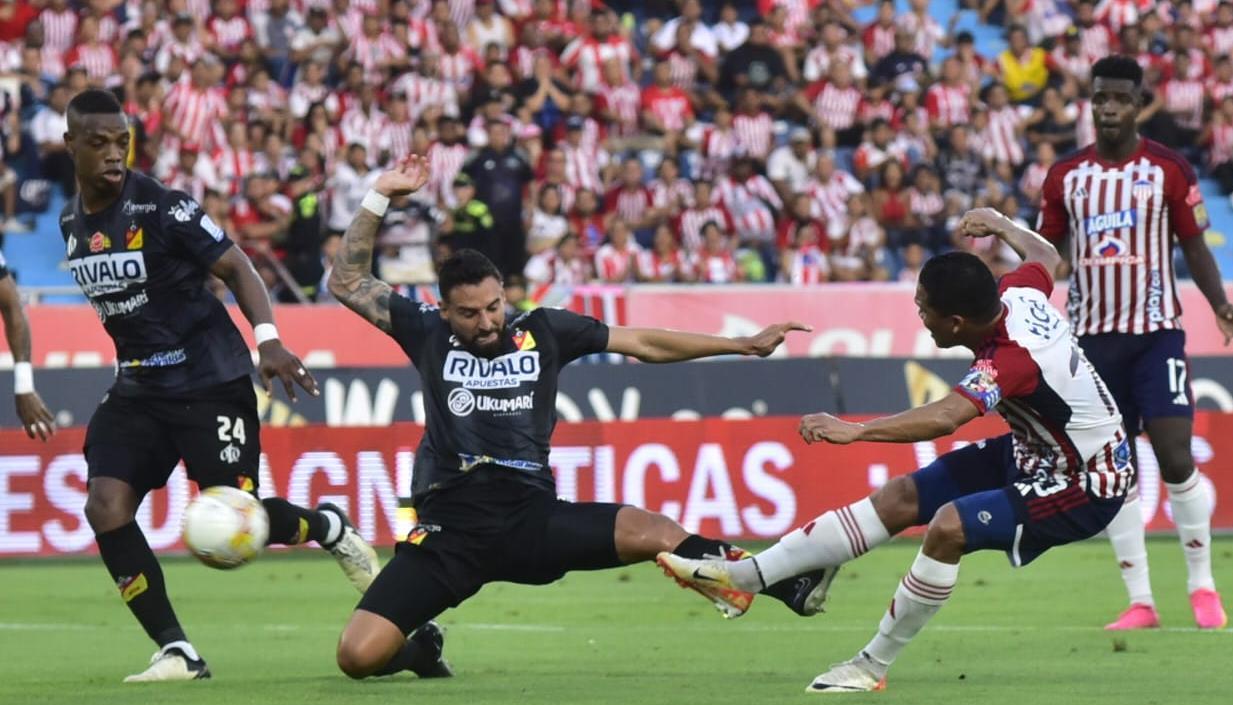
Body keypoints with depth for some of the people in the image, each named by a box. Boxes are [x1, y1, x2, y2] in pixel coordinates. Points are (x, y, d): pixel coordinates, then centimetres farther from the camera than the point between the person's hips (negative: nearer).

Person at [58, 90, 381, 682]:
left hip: (209, 381, -6)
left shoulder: (161, 206, -15)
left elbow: (234, 267, -13)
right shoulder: (71, 222, 6)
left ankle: (328, 528, 25)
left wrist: (267, 340, -27)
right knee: (105, 508, -12)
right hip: (137, 386, 6)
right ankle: (177, 652, -5)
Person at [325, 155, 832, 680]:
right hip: (448, 528, 0)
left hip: (531, 518, 0)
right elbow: (347, 282, 6)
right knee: (358, 656, -16)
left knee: (651, 533, -22)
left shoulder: (543, 331, 9)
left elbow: (643, 344, 14)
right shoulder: (429, 335, 6)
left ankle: (789, 584, -5)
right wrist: (380, 198, -2)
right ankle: (421, 649, 20)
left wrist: (745, 345, 13)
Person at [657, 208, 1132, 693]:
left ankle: (874, 665, -14)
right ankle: (745, 575, 0)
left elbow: (945, 417, -51)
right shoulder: (1019, 294, -10)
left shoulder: (1012, 360, -35)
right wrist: (1000, 225, 31)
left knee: (949, 525, -29)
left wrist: (856, 430, -59)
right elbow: (1045, 256, 15)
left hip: (1084, 489, -10)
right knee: (901, 496, 1)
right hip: (1033, 453, 10)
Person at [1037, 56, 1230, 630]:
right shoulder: (1065, 176, 7)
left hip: (1156, 331, -3)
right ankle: (1140, 602, 7)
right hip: (1093, 336, 3)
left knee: (1176, 459, -11)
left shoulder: (1168, 169, 0)